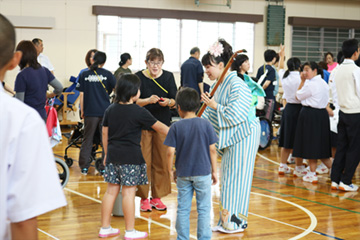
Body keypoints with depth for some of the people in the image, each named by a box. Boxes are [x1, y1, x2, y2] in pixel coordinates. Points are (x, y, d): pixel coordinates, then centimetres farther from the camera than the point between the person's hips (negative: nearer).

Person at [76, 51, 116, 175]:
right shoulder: (107, 74, 0)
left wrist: (82, 111, 10)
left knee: (87, 139, 8)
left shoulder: (85, 75, 3)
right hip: (105, 111, -1)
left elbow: (81, 94, 4)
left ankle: (84, 167, 9)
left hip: (90, 112, 1)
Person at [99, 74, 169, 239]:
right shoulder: (139, 112, -10)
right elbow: (159, 127, -2)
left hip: (113, 155, 6)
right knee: (128, 192, -1)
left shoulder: (110, 110, 7)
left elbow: (105, 133, 12)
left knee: (111, 190, 12)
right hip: (131, 157, -6)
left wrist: (107, 154, 22)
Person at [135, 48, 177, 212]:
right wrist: (148, 100, -27)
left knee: (161, 161, 5)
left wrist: (168, 102, -22)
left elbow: (175, 101, 1)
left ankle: (157, 197, 17)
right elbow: (134, 101, -9)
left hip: (163, 124, 2)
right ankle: (144, 198, 9)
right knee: (144, 161, -2)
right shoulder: (138, 77, -4)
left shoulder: (168, 77, 3)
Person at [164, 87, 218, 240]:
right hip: (203, 173, -1)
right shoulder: (206, 124, -5)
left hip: (183, 174, 1)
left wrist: (171, 170, 7)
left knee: (183, 209, 10)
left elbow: (170, 152, -8)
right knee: (203, 209, 7)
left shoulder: (176, 127, -6)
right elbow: (212, 150, -3)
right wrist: (214, 171, 6)